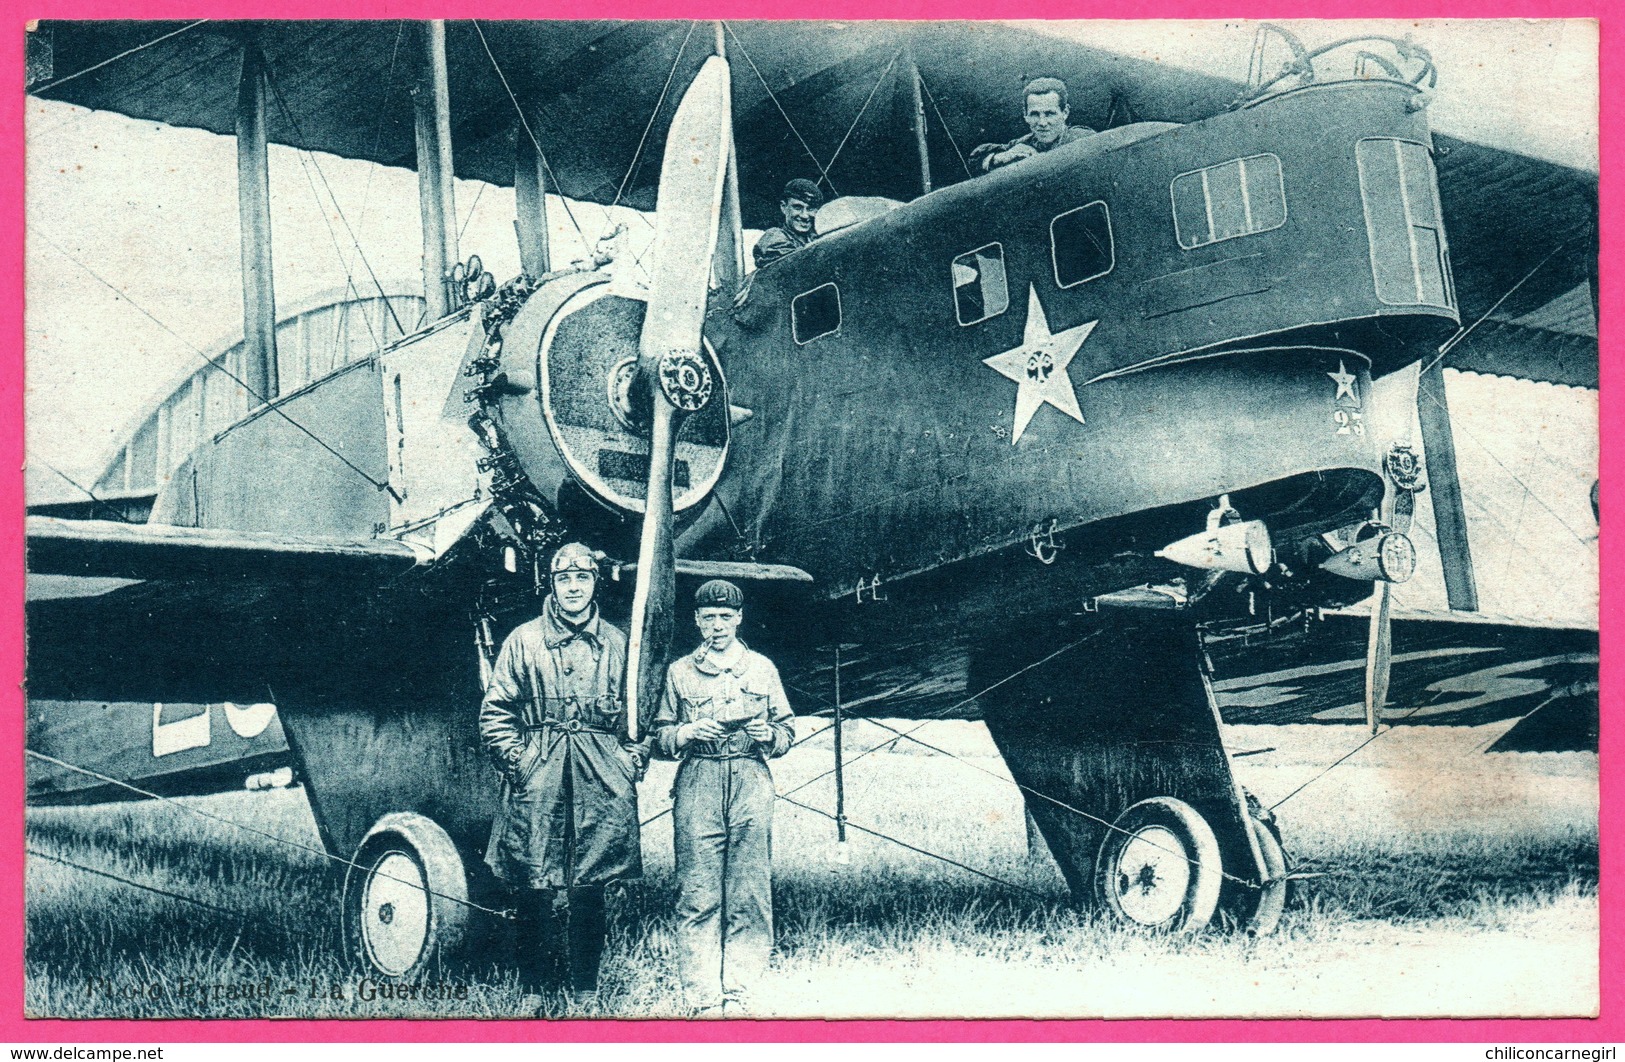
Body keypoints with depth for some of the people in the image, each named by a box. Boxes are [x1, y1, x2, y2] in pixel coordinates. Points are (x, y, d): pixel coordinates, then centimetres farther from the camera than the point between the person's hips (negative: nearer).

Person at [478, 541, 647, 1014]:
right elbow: (495, 710, 6)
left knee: (589, 887, 2)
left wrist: (635, 757, 5)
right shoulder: (523, 640, 8)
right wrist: (513, 758, -4)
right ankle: (534, 989, 8)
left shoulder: (617, 644, 14)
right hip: (537, 778, -1)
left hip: (600, 779, 1)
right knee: (535, 886, -2)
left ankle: (584, 990, 11)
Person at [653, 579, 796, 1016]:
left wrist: (768, 735, -4)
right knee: (697, 895, -6)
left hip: (751, 782, 1)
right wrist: (687, 733, -7)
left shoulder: (762, 668, 14)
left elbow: (787, 730, 17)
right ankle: (703, 997, -4)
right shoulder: (679, 672, 13)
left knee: (749, 894, -4)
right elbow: (660, 737, 13)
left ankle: (737, 991, 2)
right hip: (697, 785, -1)